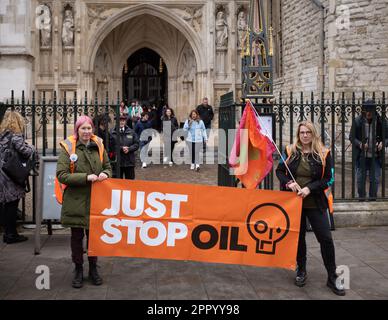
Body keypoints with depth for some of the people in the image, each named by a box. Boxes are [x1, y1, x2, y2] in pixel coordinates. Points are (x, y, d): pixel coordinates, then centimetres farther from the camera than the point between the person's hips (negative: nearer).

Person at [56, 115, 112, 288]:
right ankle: (78, 270, 25)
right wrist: (86, 177, -20)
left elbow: (108, 167, 15)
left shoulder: (98, 146, 4)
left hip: (96, 200, 3)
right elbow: (61, 175, -13)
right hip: (75, 201, -3)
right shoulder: (68, 147, -7)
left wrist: (105, 174, -9)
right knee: (77, 237, 9)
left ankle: (93, 269, 29)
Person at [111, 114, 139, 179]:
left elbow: (136, 144, 5)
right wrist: (121, 148, -18)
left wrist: (129, 149, -11)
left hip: (129, 162, 3)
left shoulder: (131, 132, 8)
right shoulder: (113, 133, -5)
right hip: (117, 162, -3)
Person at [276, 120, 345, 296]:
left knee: (325, 238, -4)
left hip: (315, 203, -1)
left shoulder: (323, 154, -4)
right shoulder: (290, 151, 0)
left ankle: (332, 278, 10)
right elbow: (279, 171, 7)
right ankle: (301, 271, 33)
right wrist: (288, 183, -13)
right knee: (298, 237, 13)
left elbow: (328, 178, -5)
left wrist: (309, 188, -18)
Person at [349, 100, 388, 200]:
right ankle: (361, 198, 22)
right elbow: (351, 137, 2)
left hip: (376, 156, 0)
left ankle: (373, 198, 20)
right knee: (361, 179, 6)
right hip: (361, 156, 0)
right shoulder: (358, 121, -4)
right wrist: (359, 144, -16)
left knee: (375, 179, 5)